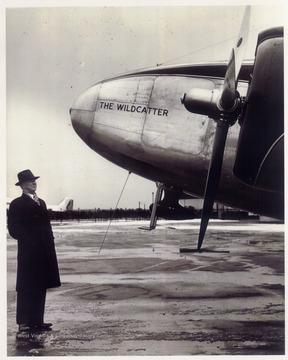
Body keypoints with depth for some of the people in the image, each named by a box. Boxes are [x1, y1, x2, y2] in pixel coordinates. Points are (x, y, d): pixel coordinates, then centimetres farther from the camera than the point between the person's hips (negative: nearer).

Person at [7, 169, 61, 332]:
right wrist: (29, 239, -13)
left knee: (40, 287, 9)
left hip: (44, 253, 7)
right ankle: (24, 322, 4)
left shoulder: (41, 202, 17)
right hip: (28, 253, -7)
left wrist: (49, 243, 7)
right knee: (27, 288, -2)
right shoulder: (17, 204, -4)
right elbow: (14, 229, -8)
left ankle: (37, 321, 16)